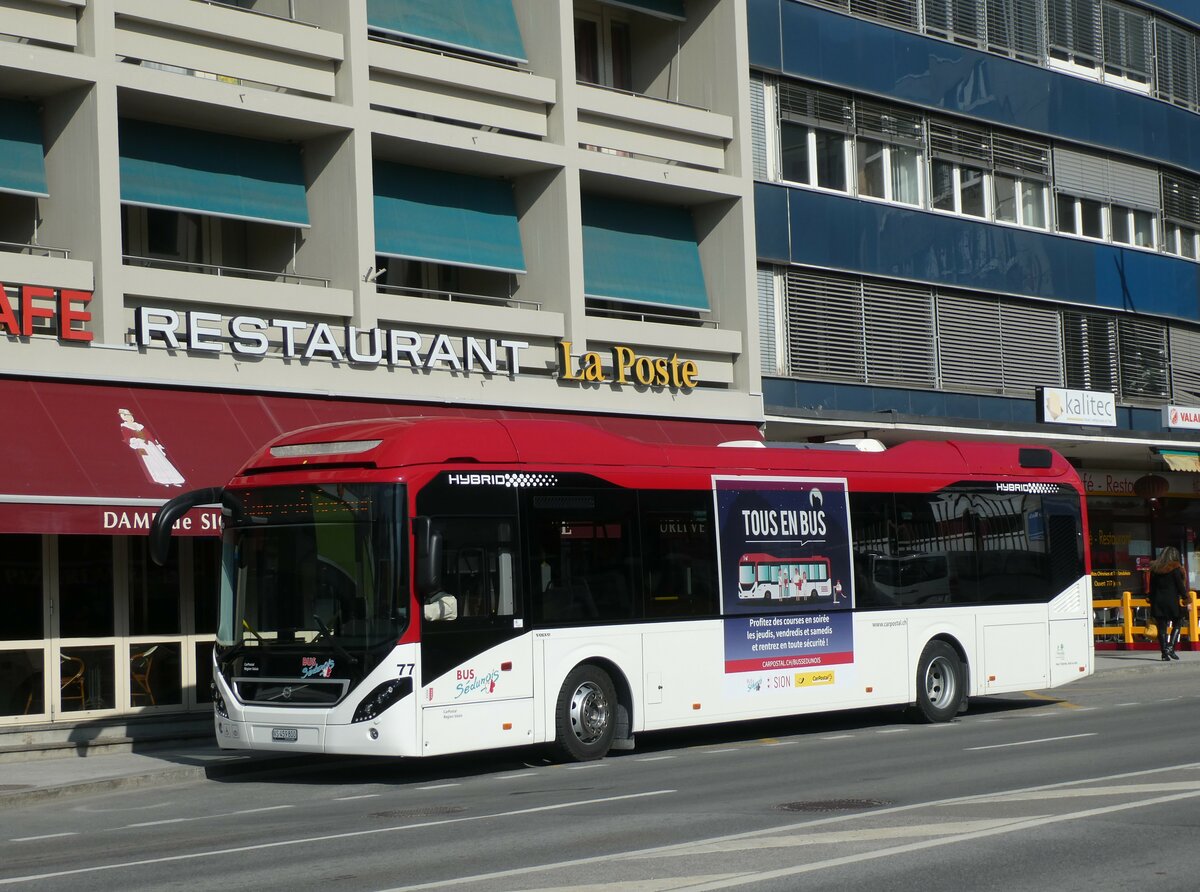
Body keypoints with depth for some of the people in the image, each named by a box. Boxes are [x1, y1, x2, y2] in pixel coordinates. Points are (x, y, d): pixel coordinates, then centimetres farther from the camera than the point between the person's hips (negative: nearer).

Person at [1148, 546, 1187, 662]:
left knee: (1161, 627, 5)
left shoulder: (1154, 569, 8)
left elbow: (1151, 588, 10)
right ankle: (1170, 647, -6)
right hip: (1172, 601, -4)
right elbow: (1180, 586, -6)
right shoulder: (1175, 568, -6)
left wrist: (1152, 601, 16)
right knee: (1177, 624, 10)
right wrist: (1185, 597, 5)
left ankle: (1164, 653, 3)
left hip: (1158, 601, 4)